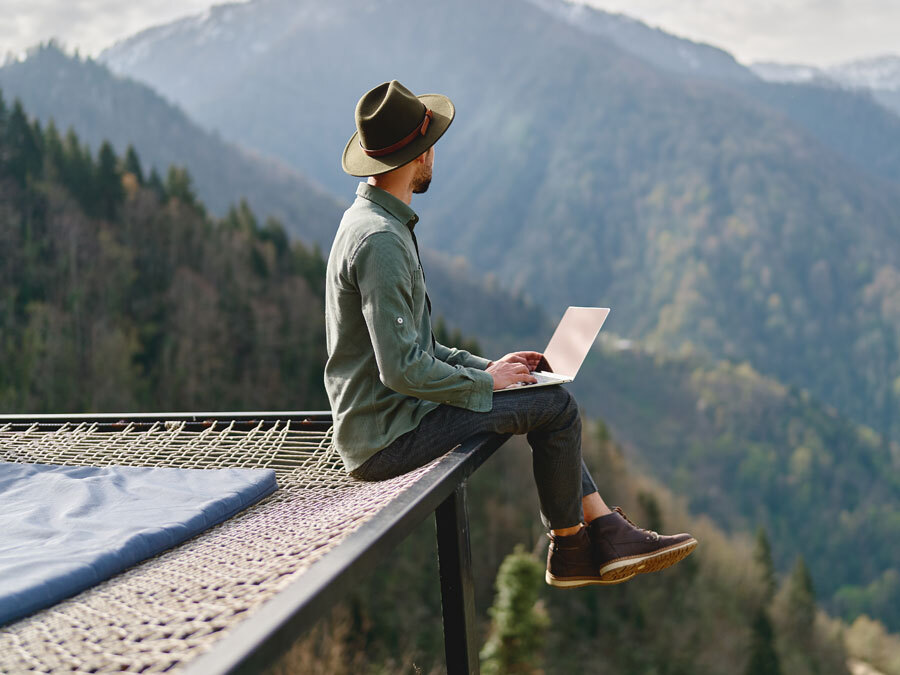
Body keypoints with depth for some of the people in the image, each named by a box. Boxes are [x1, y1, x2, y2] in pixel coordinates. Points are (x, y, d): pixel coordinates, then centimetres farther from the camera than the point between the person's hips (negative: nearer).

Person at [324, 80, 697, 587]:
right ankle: (569, 545, 13)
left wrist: (484, 366, 9)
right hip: (387, 437, -10)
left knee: (551, 400, 14)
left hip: (391, 416, 10)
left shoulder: (380, 222, 12)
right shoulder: (379, 240, -22)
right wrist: (484, 380, -12)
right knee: (555, 406, -5)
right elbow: (402, 369, -26)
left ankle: (610, 533, 13)